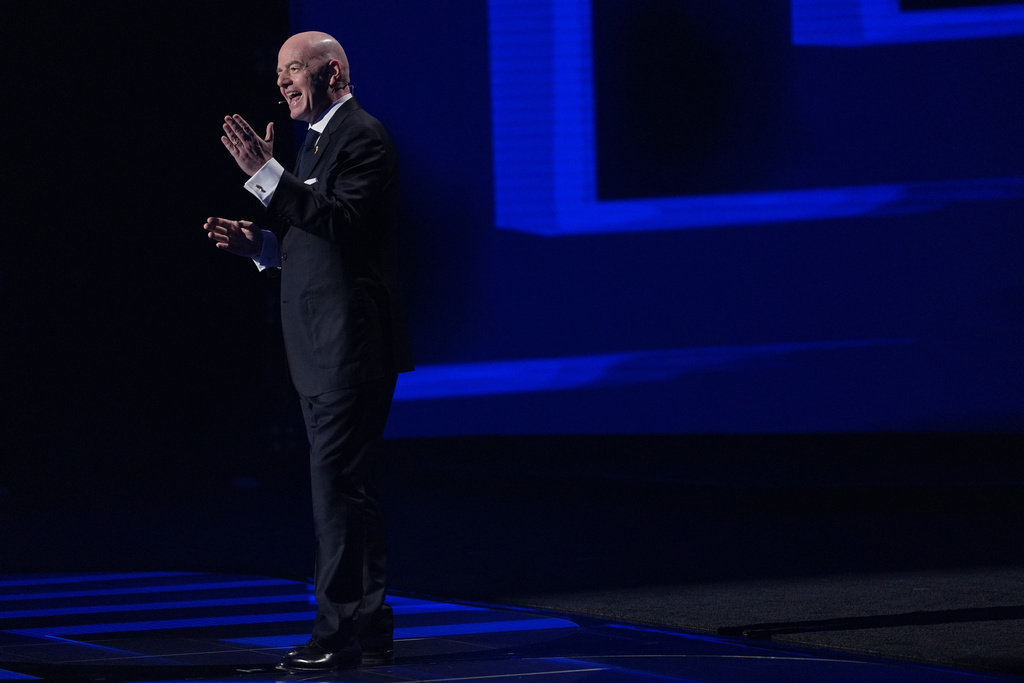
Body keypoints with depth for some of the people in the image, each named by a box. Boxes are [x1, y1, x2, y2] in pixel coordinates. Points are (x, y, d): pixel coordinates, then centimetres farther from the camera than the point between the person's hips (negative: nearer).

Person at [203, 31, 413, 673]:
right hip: (325, 351, 11)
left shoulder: (363, 136, -11)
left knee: (339, 483, -11)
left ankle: (341, 631, -9)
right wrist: (262, 244, 8)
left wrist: (266, 173, -26)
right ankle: (369, 630, 16)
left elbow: (341, 221, -24)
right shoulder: (318, 142, 20)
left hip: (353, 347, -11)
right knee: (348, 485, 12)